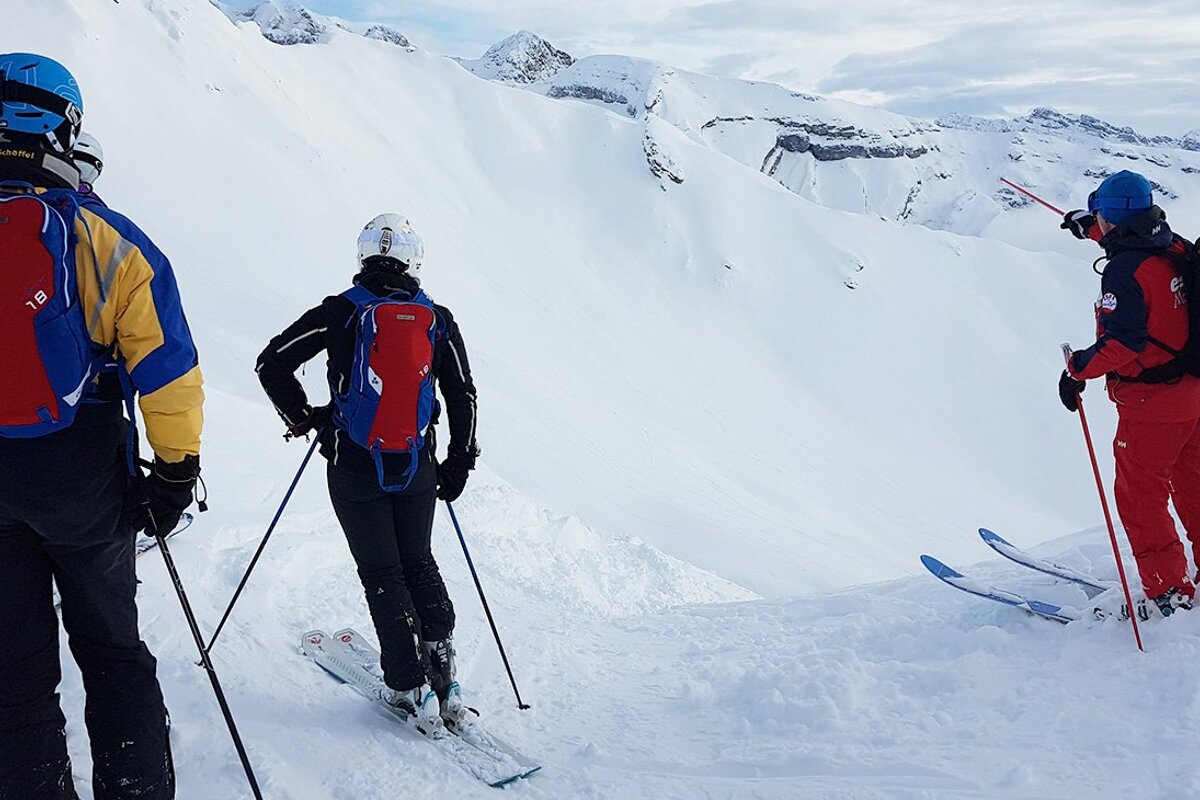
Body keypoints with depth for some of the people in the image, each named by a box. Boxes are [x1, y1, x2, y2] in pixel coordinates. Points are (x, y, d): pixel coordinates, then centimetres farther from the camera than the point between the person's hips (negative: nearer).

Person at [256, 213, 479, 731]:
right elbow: (463, 397, 7)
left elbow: (272, 363, -5)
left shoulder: (341, 312, -5)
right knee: (418, 563, 19)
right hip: (418, 469, 3)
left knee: (382, 574, 7)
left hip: (355, 469, -2)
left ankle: (411, 688, 3)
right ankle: (442, 673, 9)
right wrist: (459, 463, 16)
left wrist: (301, 416, 10)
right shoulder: (438, 320, 2)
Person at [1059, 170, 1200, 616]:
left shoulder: (1124, 270, -22)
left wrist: (1078, 369, -16)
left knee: (1139, 498, 5)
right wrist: (1091, 228, 40)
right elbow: (1133, 240, 28)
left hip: (1152, 405, -9)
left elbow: (1120, 342, -28)